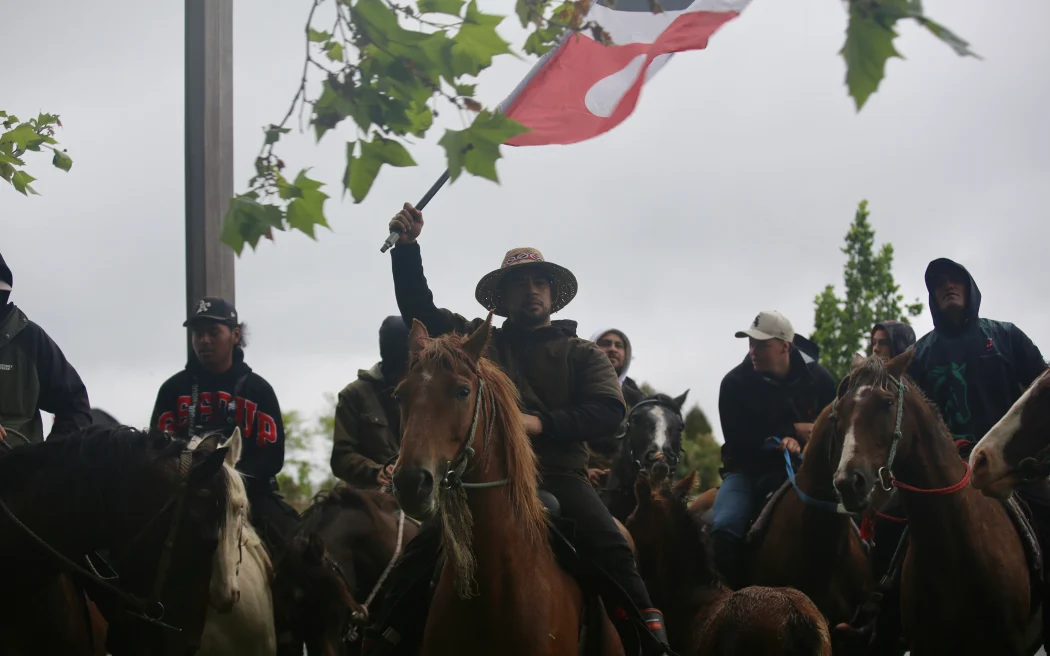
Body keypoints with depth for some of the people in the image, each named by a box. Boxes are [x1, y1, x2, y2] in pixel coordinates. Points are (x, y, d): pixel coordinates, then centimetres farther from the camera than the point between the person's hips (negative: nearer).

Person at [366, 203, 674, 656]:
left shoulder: (581, 354, 16)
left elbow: (608, 412, 0)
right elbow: (418, 309, 17)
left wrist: (542, 422, -15)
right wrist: (407, 247, 4)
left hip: (558, 476, -1)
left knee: (609, 546, -27)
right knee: (424, 547, -19)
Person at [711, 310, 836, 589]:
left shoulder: (817, 378, -1)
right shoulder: (734, 383, -6)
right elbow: (738, 439, -12)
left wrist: (799, 441, -14)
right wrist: (793, 430, -18)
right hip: (749, 469, -1)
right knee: (725, 528, -27)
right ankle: (738, 590, -10)